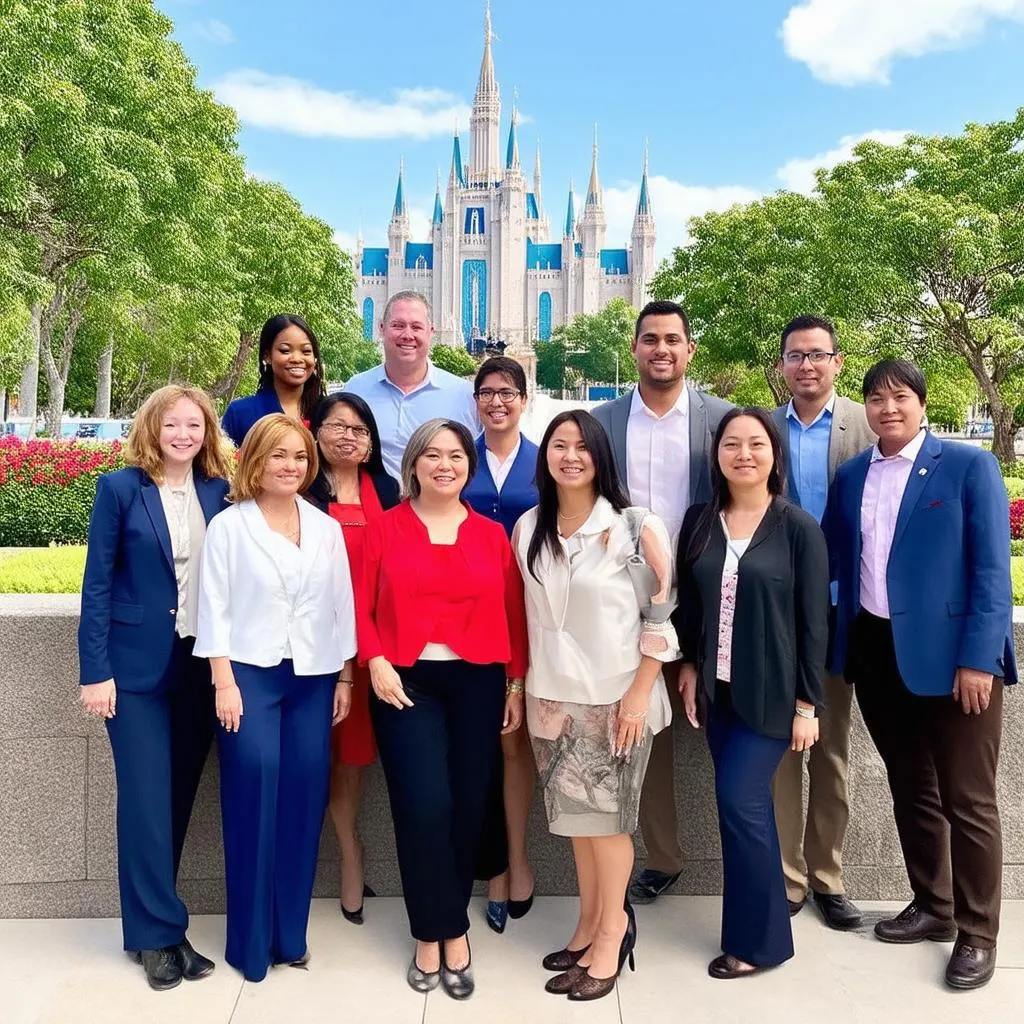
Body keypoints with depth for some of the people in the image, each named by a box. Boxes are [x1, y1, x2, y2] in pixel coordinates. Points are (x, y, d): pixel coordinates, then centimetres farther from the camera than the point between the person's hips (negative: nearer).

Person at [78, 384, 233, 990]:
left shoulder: (219, 493, 4)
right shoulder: (120, 488, -5)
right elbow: (97, 583, -5)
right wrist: (96, 671, -9)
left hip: (202, 666, 3)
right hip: (138, 665, -3)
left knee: (179, 795, 11)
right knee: (147, 798, 0)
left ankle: (152, 917, 28)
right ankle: (159, 932, 15)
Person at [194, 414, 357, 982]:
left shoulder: (327, 528, 9)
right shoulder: (228, 526, 0)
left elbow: (342, 606, 10)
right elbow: (214, 609, -3)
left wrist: (345, 676, 7)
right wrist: (224, 682, -9)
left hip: (314, 677, 3)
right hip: (249, 673, -3)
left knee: (304, 797, 3)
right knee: (253, 795, -4)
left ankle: (290, 931, 18)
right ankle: (252, 938, 11)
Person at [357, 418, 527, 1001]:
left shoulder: (492, 534, 7)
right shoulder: (385, 528, 3)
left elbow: (513, 614, 7)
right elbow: (362, 607, 1)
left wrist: (517, 683, 5)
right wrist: (376, 663, -12)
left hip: (477, 682, 2)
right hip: (406, 681, -2)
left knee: (469, 806, 6)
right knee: (425, 805, -8)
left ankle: (435, 932, 28)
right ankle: (448, 933, 14)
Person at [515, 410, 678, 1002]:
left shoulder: (633, 526, -12)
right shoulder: (528, 528, 3)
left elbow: (663, 613, -11)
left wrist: (639, 694, -14)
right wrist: (518, 684, 10)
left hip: (616, 694, -4)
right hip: (554, 693, 5)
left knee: (605, 814, 4)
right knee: (577, 814, 14)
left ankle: (611, 934, 22)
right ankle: (592, 923, 31)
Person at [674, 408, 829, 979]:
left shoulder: (798, 528, -8)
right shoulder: (700, 522, 3)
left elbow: (814, 622, -8)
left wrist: (808, 704, -9)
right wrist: (690, 667, 4)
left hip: (772, 693, -4)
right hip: (718, 689, 4)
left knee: (739, 803, -6)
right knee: (750, 806, 12)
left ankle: (757, 939, 13)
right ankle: (764, 930, 28)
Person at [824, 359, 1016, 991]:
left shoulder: (970, 465, -5)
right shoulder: (851, 477, 9)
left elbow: (992, 570, -9)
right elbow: (832, 559, 10)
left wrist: (978, 658, -15)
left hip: (951, 654, -4)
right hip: (875, 653, 5)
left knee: (968, 799, 6)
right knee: (910, 789, 16)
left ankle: (977, 933, 22)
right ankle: (933, 908, 34)